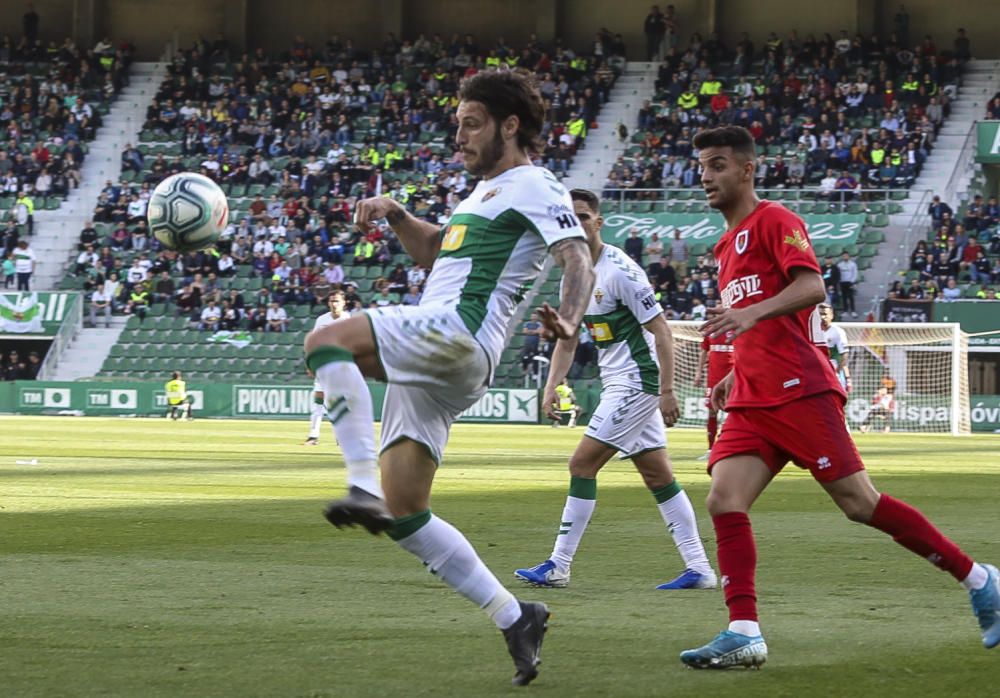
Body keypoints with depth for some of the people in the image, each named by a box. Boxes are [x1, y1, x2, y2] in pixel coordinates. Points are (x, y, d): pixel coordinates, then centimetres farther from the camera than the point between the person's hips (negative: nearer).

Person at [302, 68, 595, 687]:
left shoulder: (535, 186, -1)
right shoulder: (487, 193, 28)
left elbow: (579, 262, -15)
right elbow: (434, 252, 42)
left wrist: (567, 319, -36)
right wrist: (395, 216, 22)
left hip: (460, 336, -9)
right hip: (429, 360, 9)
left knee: (327, 341, -29)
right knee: (406, 516, 3)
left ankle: (365, 489, -35)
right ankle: (515, 619, 6)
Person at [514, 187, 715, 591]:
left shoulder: (619, 271, -17)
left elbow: (660, 330, -17)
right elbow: (567, 340, 18)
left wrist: (666, 390, -21)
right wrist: (552, 386, 5)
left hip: (636, 383, -9)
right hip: (618, 384, 9)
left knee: (582, 464, -10)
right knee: (657, 475, 8)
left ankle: (557, 567, -5)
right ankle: (699, 568, 10)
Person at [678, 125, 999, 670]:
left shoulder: (773, 221, -2)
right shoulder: (726, 247, 24)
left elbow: (811, 286, -19)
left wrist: (751, 314, -31)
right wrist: (734, 377, 21)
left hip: (799, 391, -8)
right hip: (753, 401, 8)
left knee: (858, 502, -9)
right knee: (723, 500, -11)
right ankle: (744, 634, -17)